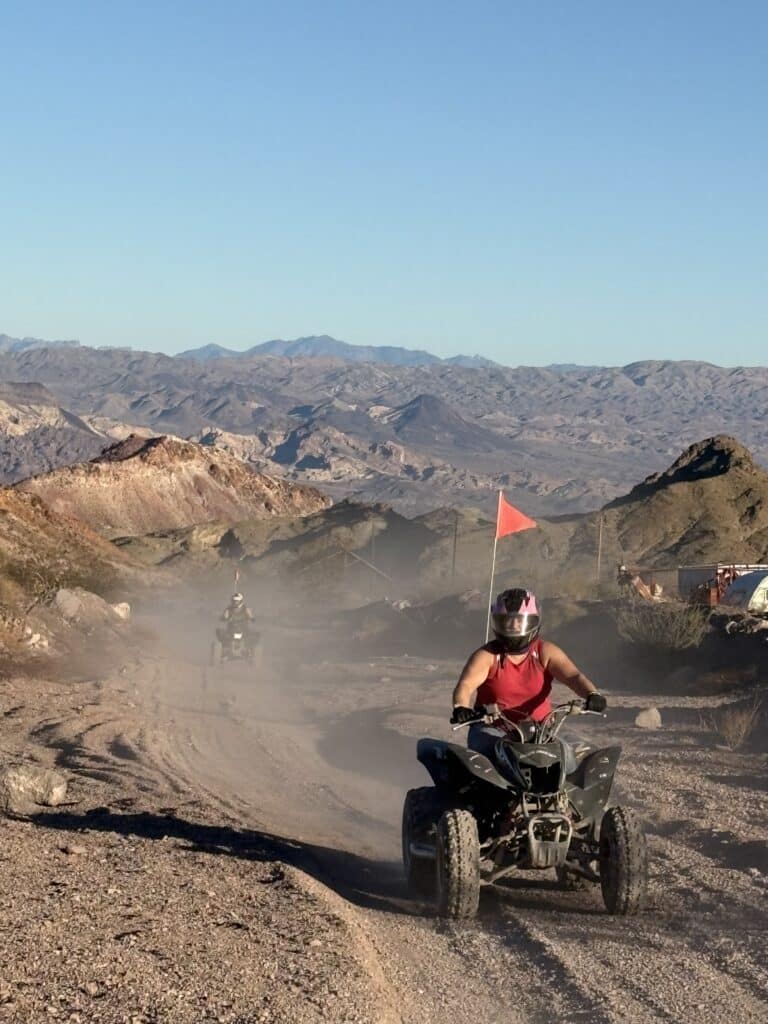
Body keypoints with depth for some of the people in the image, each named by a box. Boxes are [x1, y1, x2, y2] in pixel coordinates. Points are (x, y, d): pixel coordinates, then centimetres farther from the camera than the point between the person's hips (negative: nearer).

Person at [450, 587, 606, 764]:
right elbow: (465, 685, -17)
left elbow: (573, 676, -10)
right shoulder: (487, 656, -3)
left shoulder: (545, 652, 3)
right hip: (493, 730, -2)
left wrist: (592, 694, -32)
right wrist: (461, 707, -40)